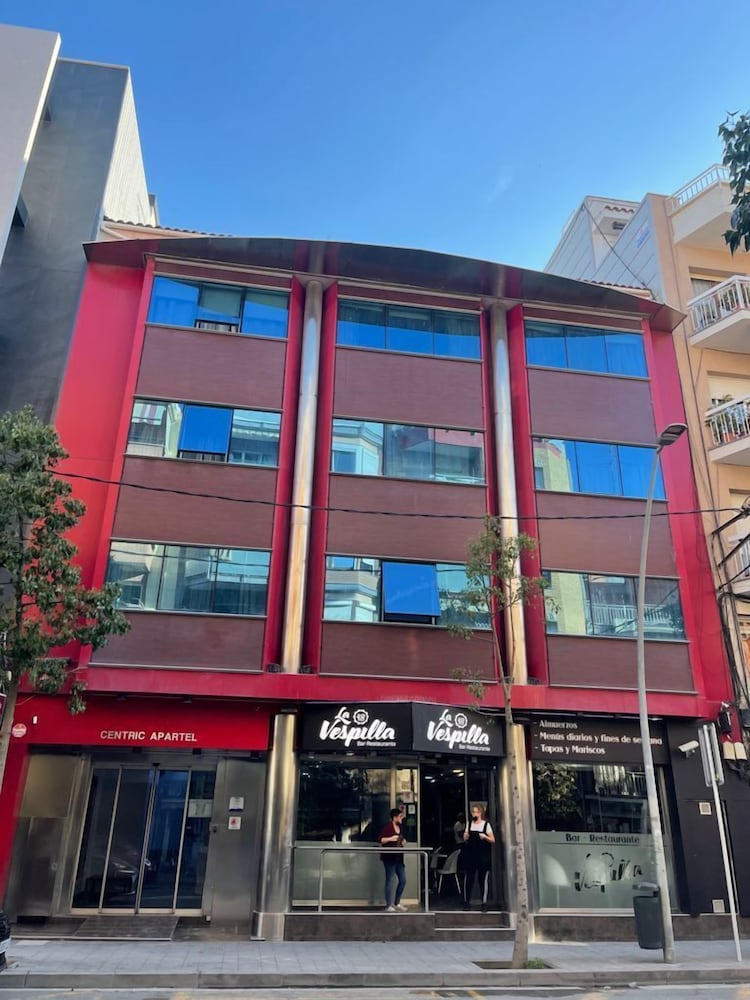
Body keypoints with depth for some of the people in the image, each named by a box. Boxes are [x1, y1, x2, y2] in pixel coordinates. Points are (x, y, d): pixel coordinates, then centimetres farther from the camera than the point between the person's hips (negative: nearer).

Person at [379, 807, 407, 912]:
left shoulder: (400, 827, 11)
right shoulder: (388, 826, -13)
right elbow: (380, 839, -15)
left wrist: (403, 842, 5)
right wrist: (390, 838, -27)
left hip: (398, 858, 8)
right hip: (389, 857, -8)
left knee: (403, 880, 9)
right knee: (390, 881, -3)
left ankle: (397, 903, 23)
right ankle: (389, 906, 6)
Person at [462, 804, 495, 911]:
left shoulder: (486, 824, 0)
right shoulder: (469, 824, 9)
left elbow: (493, 840, -2)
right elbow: (465, 840, 15)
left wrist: (485, 837, -19)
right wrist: (465, 837, -7)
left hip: (483, 856, -2)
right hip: (470, 855, 2)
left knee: (483, 879, 0)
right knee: (468, 878, 0)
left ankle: (484, 903, 10)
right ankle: (466, 901, 9)